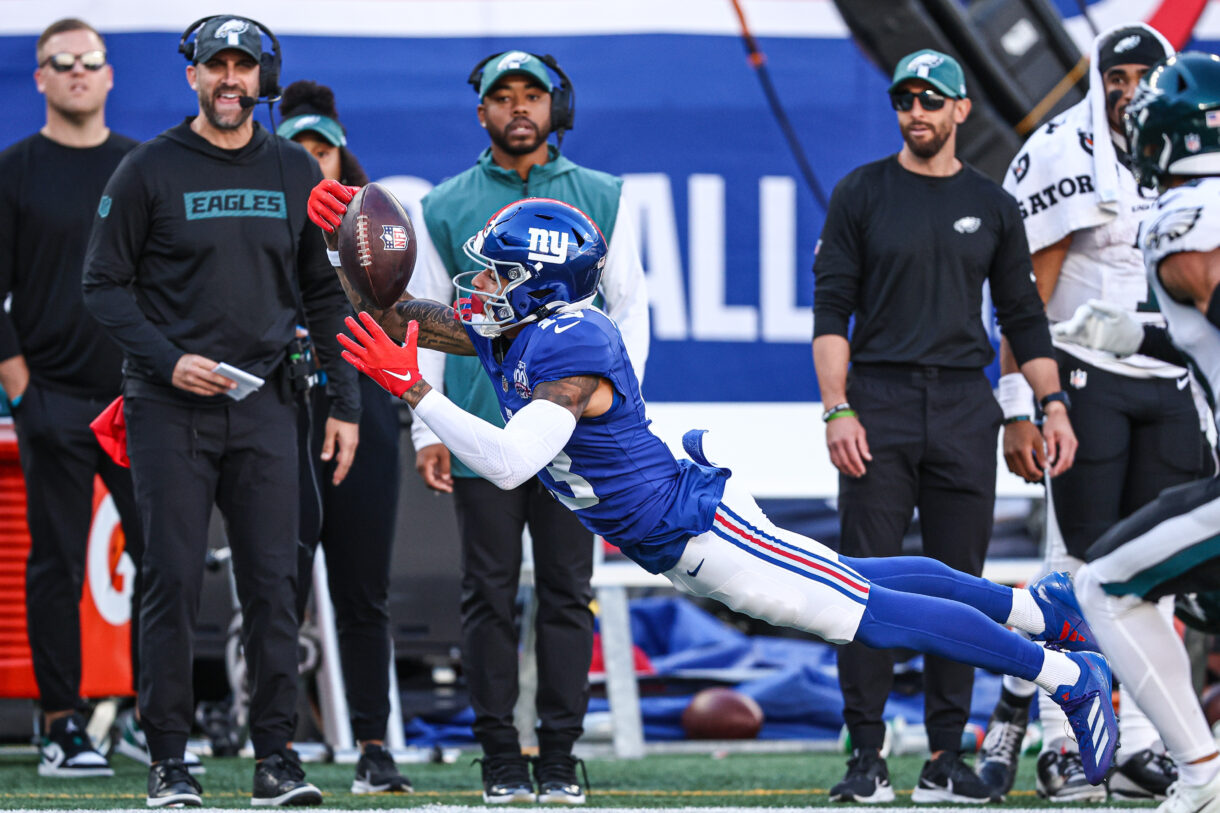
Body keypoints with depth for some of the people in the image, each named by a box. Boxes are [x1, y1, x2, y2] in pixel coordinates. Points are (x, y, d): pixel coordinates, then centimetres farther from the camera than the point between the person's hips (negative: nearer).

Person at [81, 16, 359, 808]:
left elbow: (325, 294, 14)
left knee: (273, 583, -2)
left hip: (264, 404, 3)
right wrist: (168, 361, -13)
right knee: (174, 582, -3)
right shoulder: (150, 170, -1)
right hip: (170, 407, -3)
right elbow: (105, 283, 0)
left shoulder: (296, 171, 10)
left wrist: (345, 404, 9)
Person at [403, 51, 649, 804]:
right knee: (491, 595, 0)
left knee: (568, 593, 1)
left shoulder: (602, 199, 9)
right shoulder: (446, 207, 8)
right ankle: (502, 761, 5)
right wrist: (426, 430, 1)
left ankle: (560, 761, 5)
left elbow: (629, 311, 9)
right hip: (480, 432, 0)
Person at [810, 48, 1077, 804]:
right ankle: (867, 757, -3)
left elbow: (1023, 315, 15)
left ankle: (946, 758, 7)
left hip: (964, 411, 2)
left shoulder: (991, 205, 12)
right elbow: (832, 309, -1)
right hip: (880, 403, -2)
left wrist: (1054, 405, 5)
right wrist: (837, 411, -11)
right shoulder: (862, 194, 4)